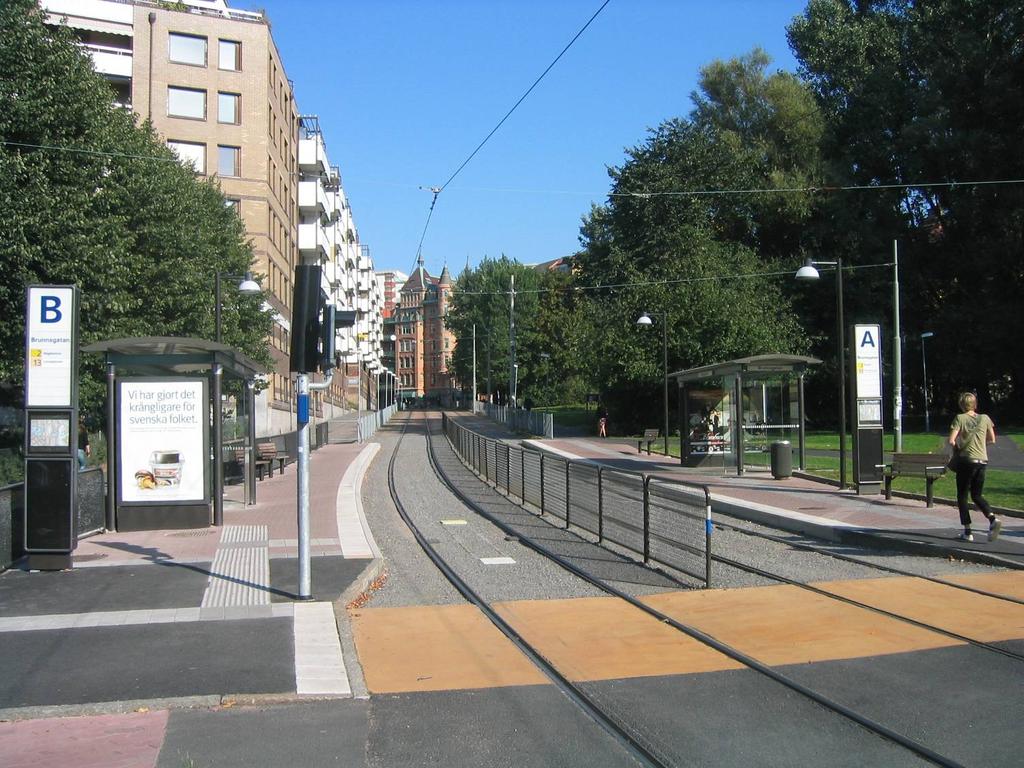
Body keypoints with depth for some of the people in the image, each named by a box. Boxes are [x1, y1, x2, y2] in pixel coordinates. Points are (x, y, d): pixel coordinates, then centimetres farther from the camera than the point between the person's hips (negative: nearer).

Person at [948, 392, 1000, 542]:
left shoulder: (960, 418, -6)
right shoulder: (985, 418, 5)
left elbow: (951, 440, -14)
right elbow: (992, 440, 12)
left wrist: (956, 448, 7)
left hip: (966, 460, -4)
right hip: (982, 461, 4)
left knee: (962, 496, 7)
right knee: (977, 496, 15)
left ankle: (967, 532, 4)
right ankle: (993, 519, -10)